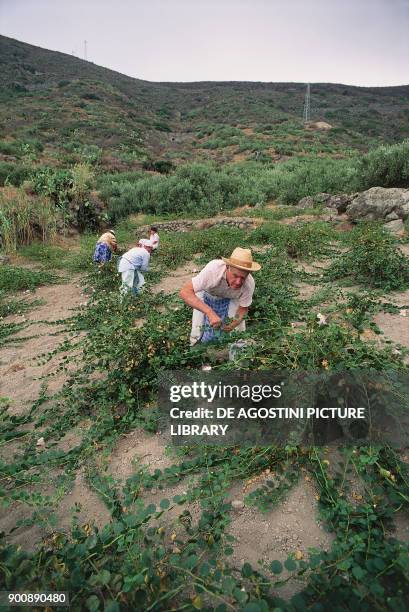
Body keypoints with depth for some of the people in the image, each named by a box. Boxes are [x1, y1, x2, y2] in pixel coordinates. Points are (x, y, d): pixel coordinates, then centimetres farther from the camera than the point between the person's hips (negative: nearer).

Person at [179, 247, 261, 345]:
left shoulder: (249, 284, -33)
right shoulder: (213, 269, -43)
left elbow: (243, 308, -15)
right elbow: (184, 292, -46)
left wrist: (236, 322, -36)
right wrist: (210, 312, -56)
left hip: (230, 298, 2)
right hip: (206, 295, -1)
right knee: (197, 339, -8)